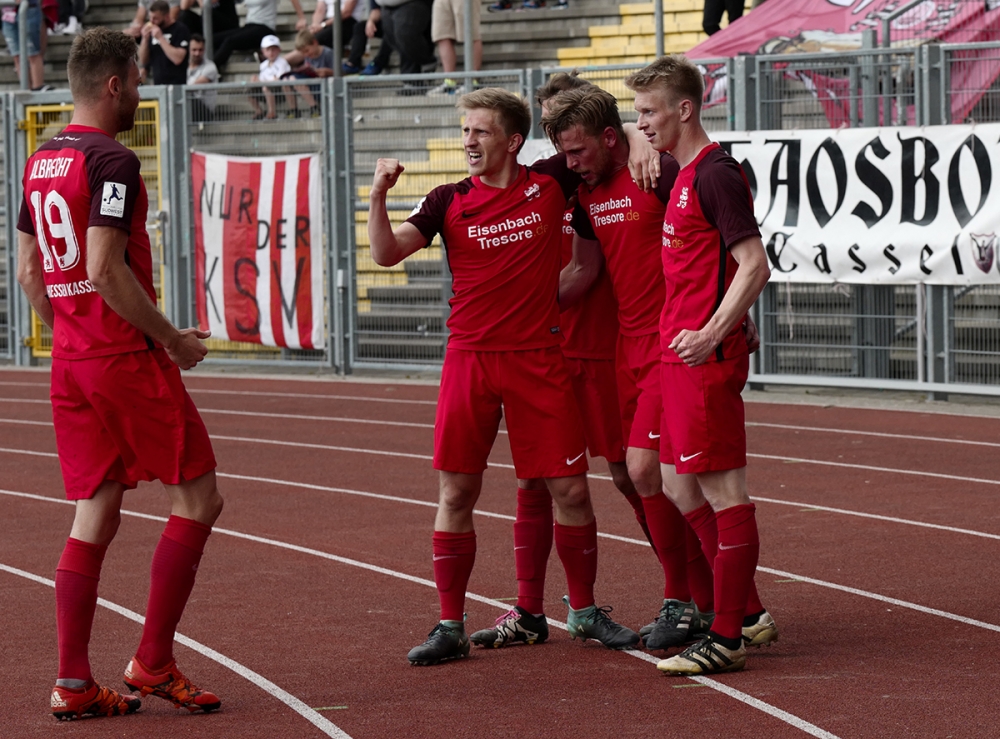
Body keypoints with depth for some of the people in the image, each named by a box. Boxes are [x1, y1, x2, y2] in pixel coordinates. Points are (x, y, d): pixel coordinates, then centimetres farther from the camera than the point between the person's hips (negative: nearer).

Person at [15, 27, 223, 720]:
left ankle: (73, 683, 6)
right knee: (198, 495, 1)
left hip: (71, 363, 8)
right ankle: (153, 663, 0)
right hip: (129, 359, -8)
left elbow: (29, 272, 18)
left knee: (95, 516, 9)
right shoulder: (111, 161, -14)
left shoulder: (40, 163, 14)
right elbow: (106, 269, -21)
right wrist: (172, 338, -12)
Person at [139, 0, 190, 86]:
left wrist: (160, 38, -16)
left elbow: (177, 59, -18)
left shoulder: (180, 29, -6)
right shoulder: (152, 31, 12)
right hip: (157, 85, 6)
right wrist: (145, 39, -2)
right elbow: (143, 61, 13)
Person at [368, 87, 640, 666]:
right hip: (470, 358, 0)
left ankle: (585, 610, 19)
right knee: (457, 493, -1)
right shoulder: (449, 201, 4)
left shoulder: (550, 183, 3)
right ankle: (450, 627, 7)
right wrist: (379, 195, -20)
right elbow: (387, 253, -6)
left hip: (539, 358, 0)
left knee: (570, 489, 1)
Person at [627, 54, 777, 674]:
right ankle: (749, 615, 23)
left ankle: (727, 640, -2)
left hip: (705, 357, -10)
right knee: (680, 488, 14)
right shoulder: (687, 174, 15)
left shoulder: (716, 175, -14)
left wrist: (711, 334, -26)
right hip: (680, 352, 10)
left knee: (724, 493, -5)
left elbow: (755, 266, -20)